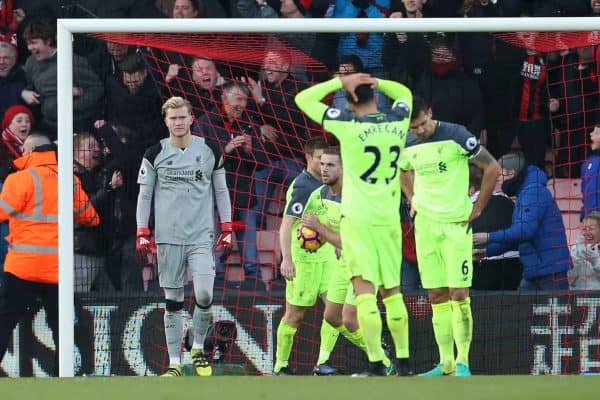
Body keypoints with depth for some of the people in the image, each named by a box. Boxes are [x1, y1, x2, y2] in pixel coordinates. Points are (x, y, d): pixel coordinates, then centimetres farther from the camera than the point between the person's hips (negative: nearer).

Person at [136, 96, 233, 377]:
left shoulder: (209, 151, 5)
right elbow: (144, 195, 7)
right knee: (173, 301, 1)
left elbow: (221, 191, 12)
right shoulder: (155, 154, 3)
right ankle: (174, 363, 8)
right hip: (168, 237, 0)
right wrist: (142, 233, 0)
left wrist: (227, 230, 7)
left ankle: (198, 349, 12)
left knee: (204, 295, -13)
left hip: (201, 237, 0)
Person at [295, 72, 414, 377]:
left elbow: (303, 99, -3)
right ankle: (402, 360, 18)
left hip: (357, 218, -5)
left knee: (364, 290, -9)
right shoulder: (398, 122, 2)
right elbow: (404, 92, 25)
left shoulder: (348, 126, -10)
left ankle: (376, 363, -18)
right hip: (390, 220, 5)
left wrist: (340, 82, 1)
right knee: (392, 291, 15)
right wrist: (374, 81, 10)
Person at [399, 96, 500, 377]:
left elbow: (492, 168, -6)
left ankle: (462, 363, -9)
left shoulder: (456, 135, -11)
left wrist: (477, 209, -6)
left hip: (456, 224, -5)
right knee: (436, 297, 6)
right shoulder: (406, 146, 5)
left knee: (459, 295, -10)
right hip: (425, 225, 5)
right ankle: (446, 363, 11)